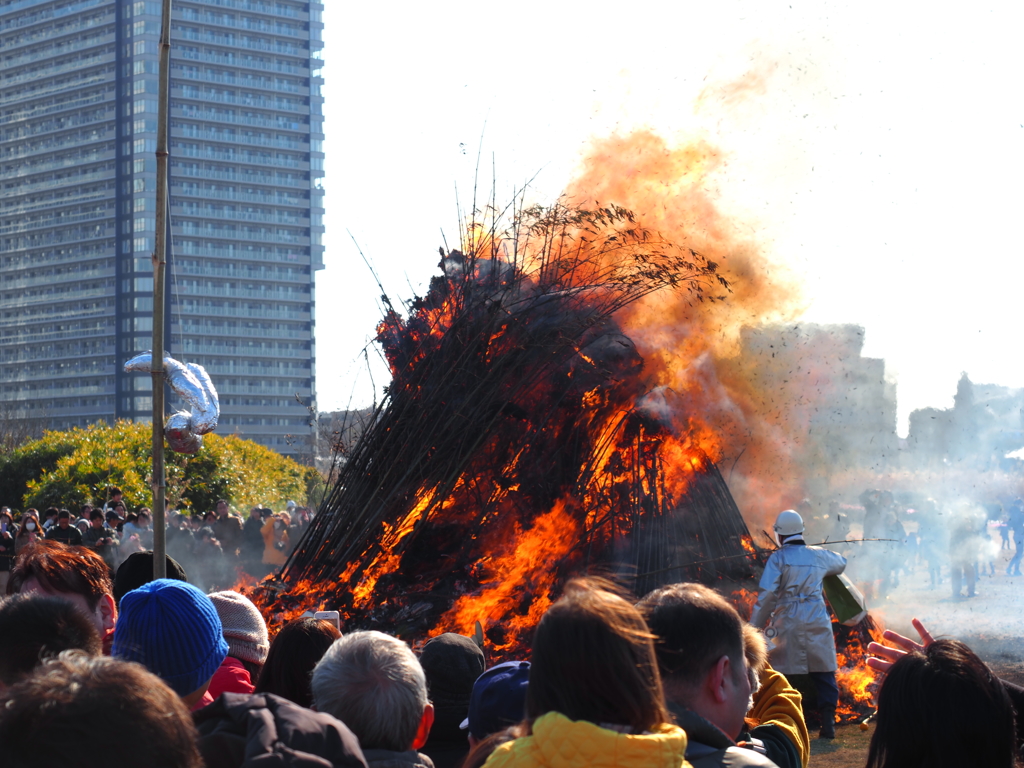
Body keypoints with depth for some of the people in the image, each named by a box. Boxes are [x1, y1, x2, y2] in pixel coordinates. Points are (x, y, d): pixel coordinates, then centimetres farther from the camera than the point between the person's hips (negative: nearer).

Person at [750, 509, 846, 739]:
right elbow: (841, 563, 31)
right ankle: (828, 723, 5)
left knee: (783, 675, 3)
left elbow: (767, 596, -9)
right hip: (817, 623, 3)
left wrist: (755, 627, -4)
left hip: (788, 623, -3)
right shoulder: (819, 555, 9)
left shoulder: (778, 558, -3)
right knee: (824, 674, 10)